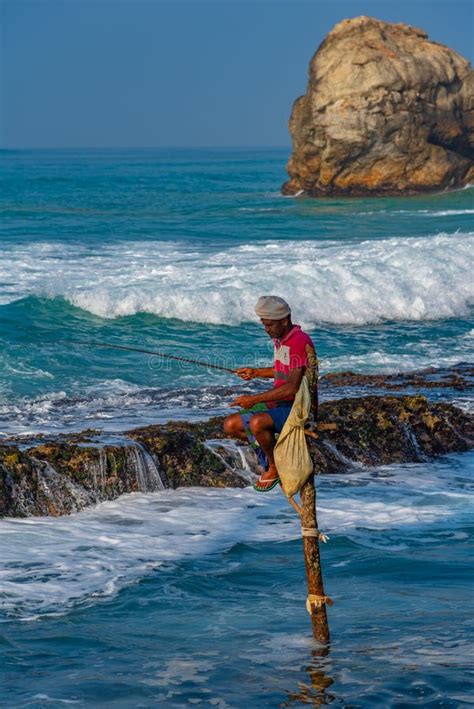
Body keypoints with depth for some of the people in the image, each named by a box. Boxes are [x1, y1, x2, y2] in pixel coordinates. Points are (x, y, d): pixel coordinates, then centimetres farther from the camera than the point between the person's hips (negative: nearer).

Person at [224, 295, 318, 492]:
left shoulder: (300, 341, -20)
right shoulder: (280, 340, 9)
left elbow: (292, 387, -26)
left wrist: (254, 399, -24)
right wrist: (256, 372, 14)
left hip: (296, 407, -9)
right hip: (278, 403, 9)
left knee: (256, 423, -34)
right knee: (231, 426, 1)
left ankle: (274, 467, -10)